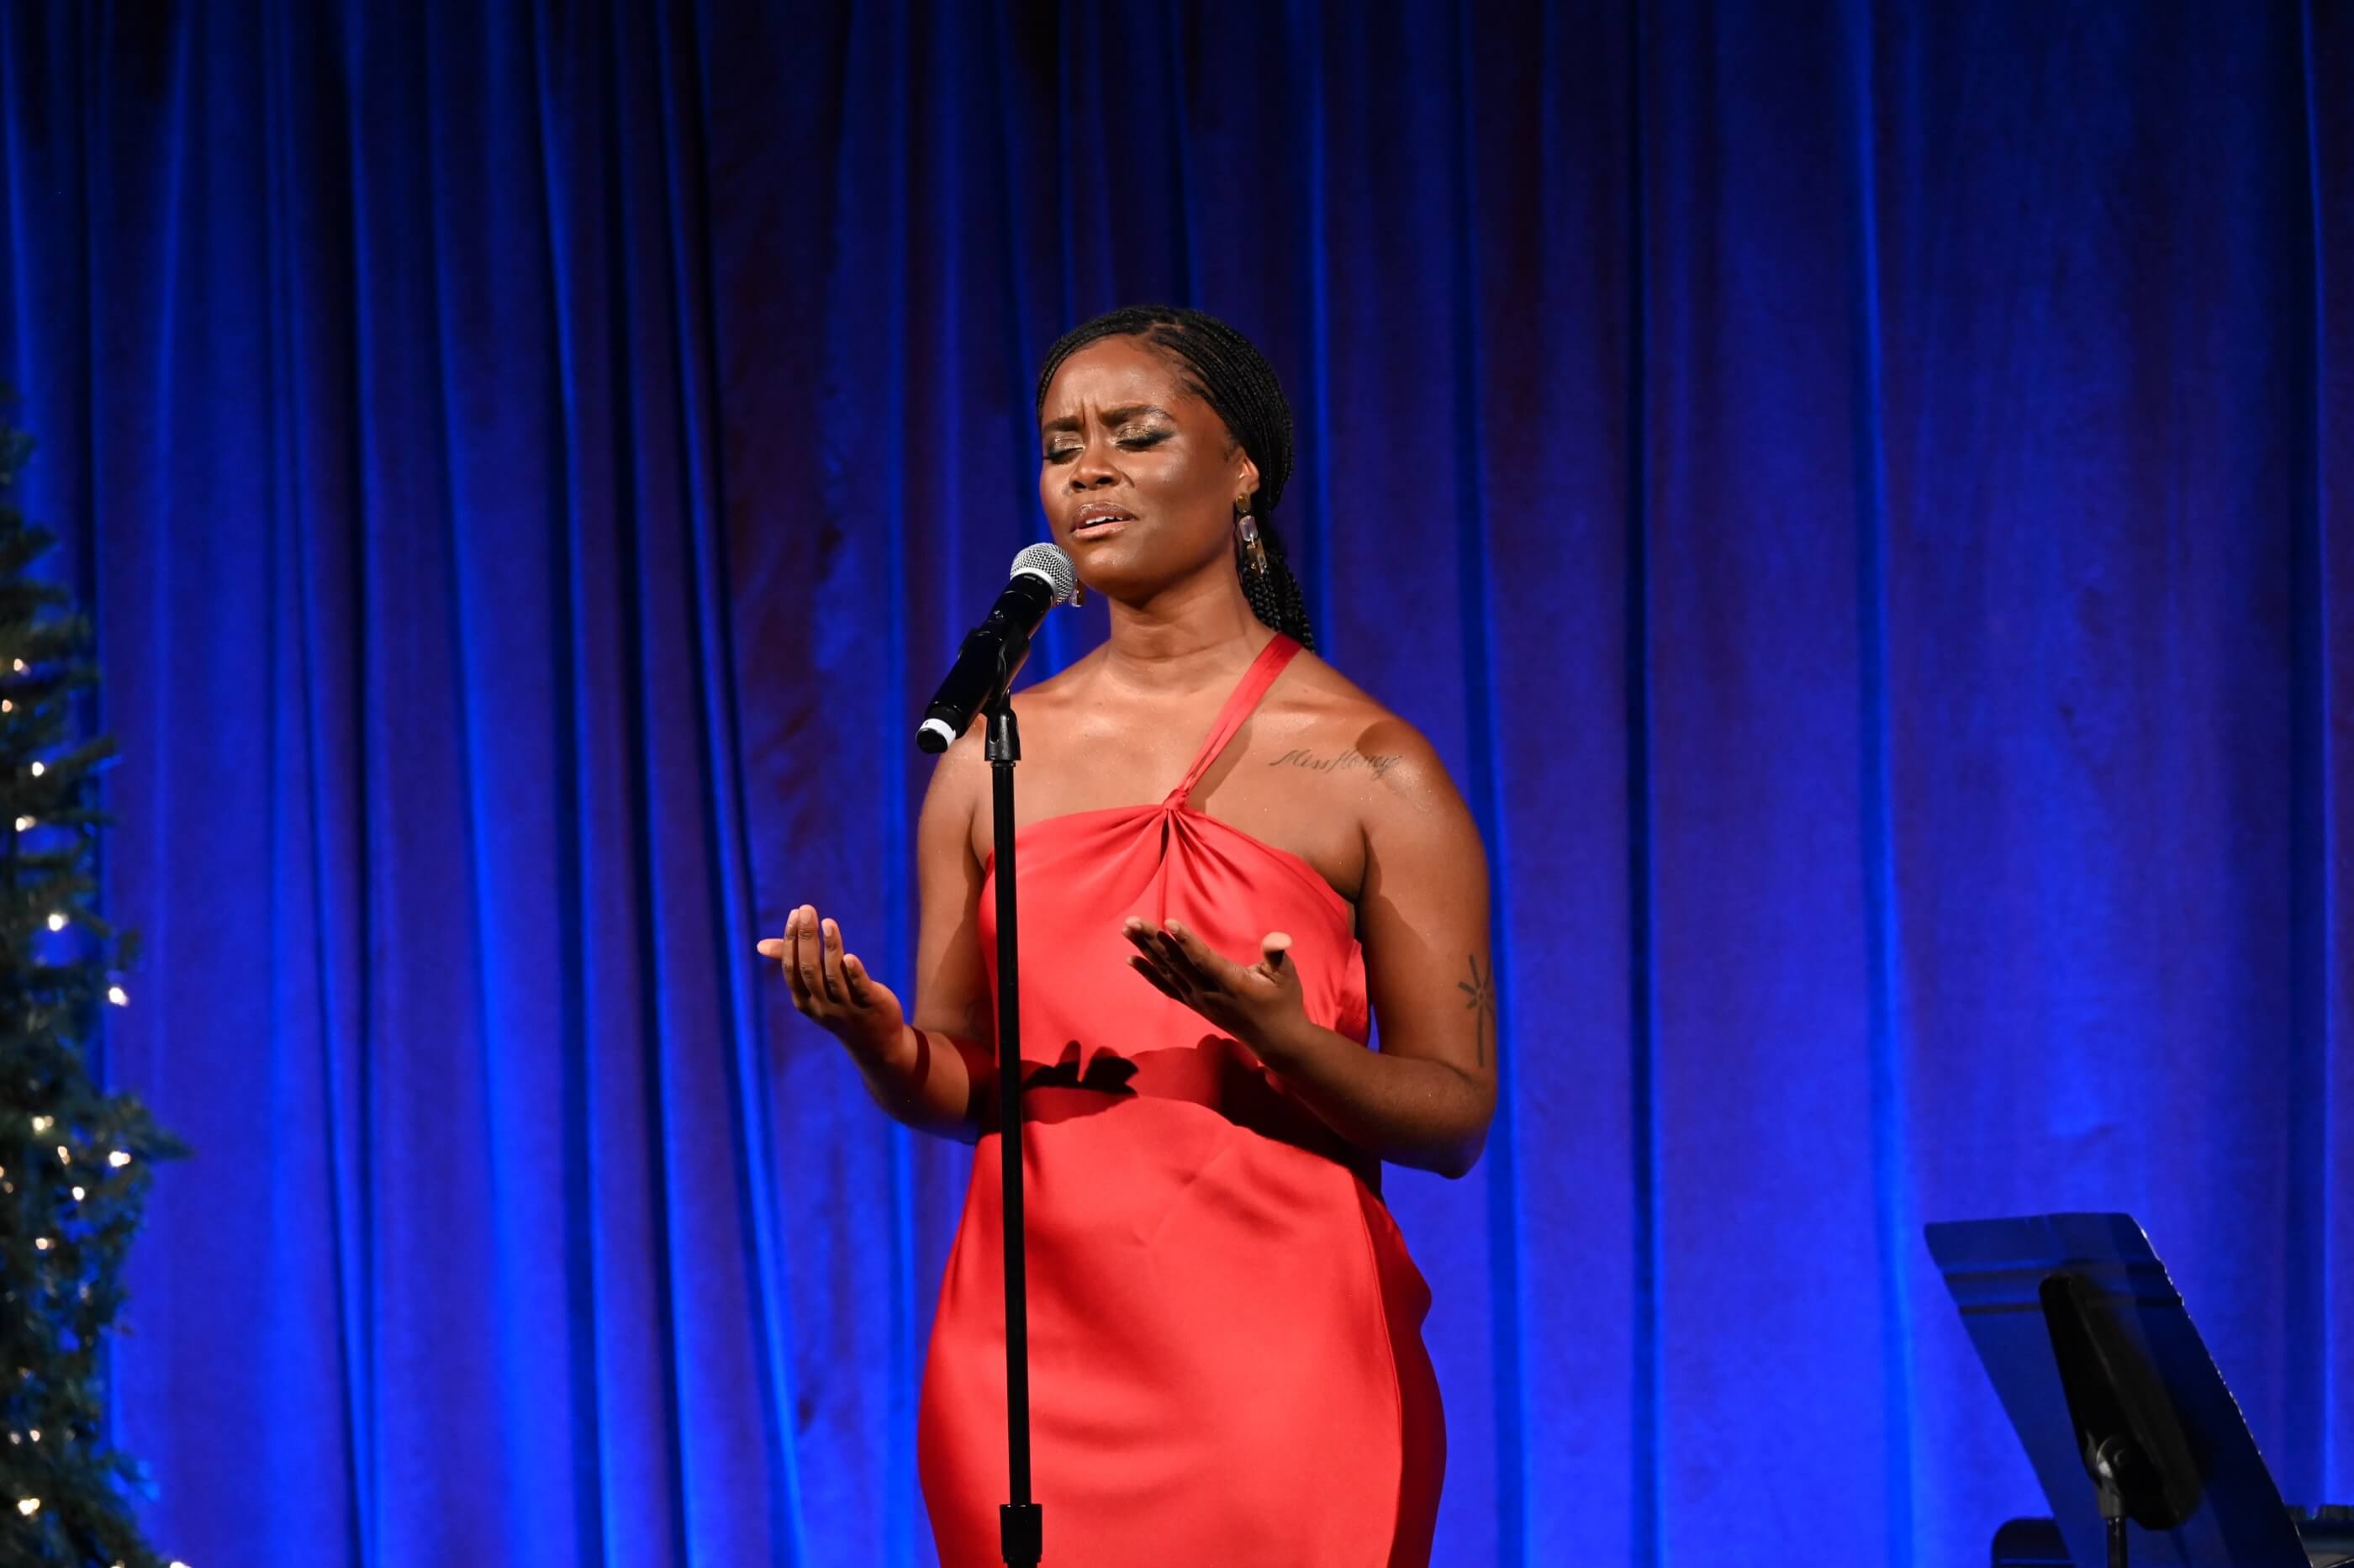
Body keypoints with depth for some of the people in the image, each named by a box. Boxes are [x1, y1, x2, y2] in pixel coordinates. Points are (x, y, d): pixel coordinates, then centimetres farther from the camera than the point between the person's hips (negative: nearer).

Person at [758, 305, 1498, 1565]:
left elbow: (1457, 1117, -2)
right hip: (1035, 1355, 3)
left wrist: (1283, 1042, -21)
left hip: (1275, 1354, -3)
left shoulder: (1370, 770, -1)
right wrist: (882, 1045, -8)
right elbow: (958, 1085, 15)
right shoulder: (993, 757, 9)